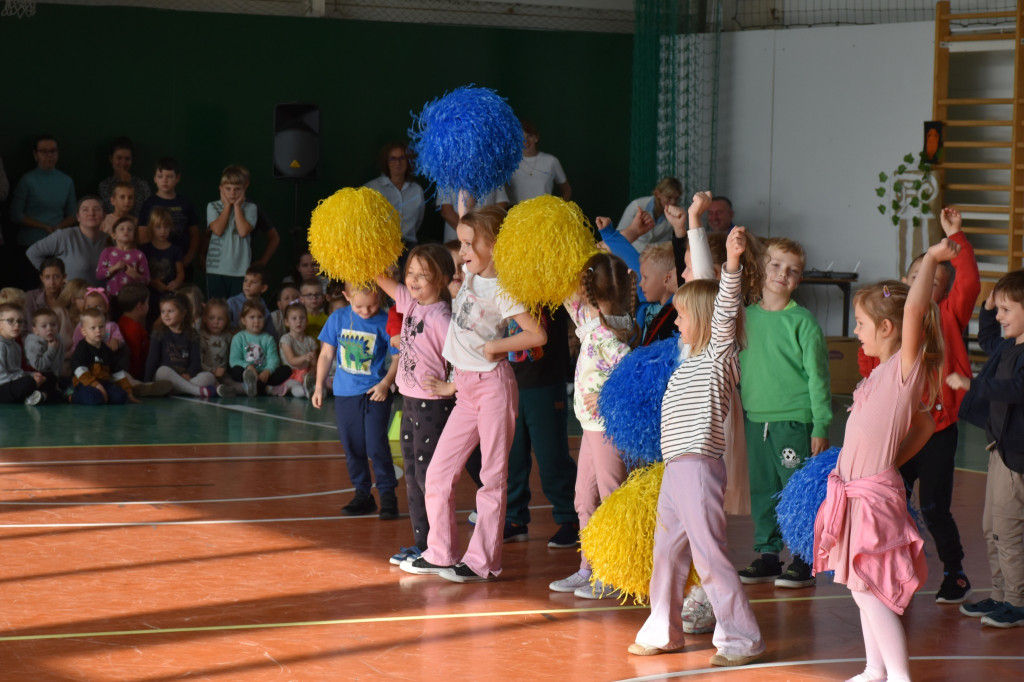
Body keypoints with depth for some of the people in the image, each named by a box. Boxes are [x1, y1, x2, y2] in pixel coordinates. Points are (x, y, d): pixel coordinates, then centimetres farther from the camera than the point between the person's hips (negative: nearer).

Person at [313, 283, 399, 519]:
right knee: (352, 448, 10)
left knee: (376, 446, -9)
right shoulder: (338, 318, 0)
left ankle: (388, 494, 2)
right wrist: (319, 387, 8)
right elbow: (326, 355, 8)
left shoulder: (384, 322, -9)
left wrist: (386, 383, -16)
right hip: (345, 393, 4)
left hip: (375, 393, -4)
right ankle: (362, 495, 22)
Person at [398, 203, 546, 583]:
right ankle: (441, 553, 14)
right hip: (466, 387, 8)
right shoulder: (471, 274, 8)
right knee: (438, 472, 5)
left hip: (492, 384, -8)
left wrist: (493, 347, -15)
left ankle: (482, 562, 3)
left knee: (493, 477, 0)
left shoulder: (501, 291, -13)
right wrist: (465, 206, 14)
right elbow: (471, 227, 25)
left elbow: (538, 335, -19)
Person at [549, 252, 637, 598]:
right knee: (585, 498, 15)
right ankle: (588, 569, 23)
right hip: (594, 424, 10)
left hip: (607, 424, -10)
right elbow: (571, 299, 21)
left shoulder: (606, 333, -21)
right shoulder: (589, 319, 5)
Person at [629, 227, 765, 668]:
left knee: (708, 554, -8)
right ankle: (663, 631, 27)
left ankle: (742, 639, -3)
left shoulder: (719, 352, -7)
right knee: (667, 549, 16)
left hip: (699, 466, -9)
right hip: (675, 466, 9)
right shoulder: (691, 359, 16)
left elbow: (725, 308, -23)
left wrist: (732, 261, -34)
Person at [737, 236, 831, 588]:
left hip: (793, 419, -5)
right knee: (762, 489, 10)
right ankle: (767, 555, 21)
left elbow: (817, 375, -5)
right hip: (755, 417, 5)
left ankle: (803, 561, 6)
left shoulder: (802, 321, -6)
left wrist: (821, 426, -9)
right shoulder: (746, 317, 8)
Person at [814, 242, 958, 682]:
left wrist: (932, 258, -22)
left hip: (874, 495, -9)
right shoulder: (884, 374, 9)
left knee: (868, 589, -7)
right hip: (856, 491, 9)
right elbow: (924, 424, 21)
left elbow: (914, 307, -31)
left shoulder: (907, 367, -15)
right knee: (863, 588, 16)